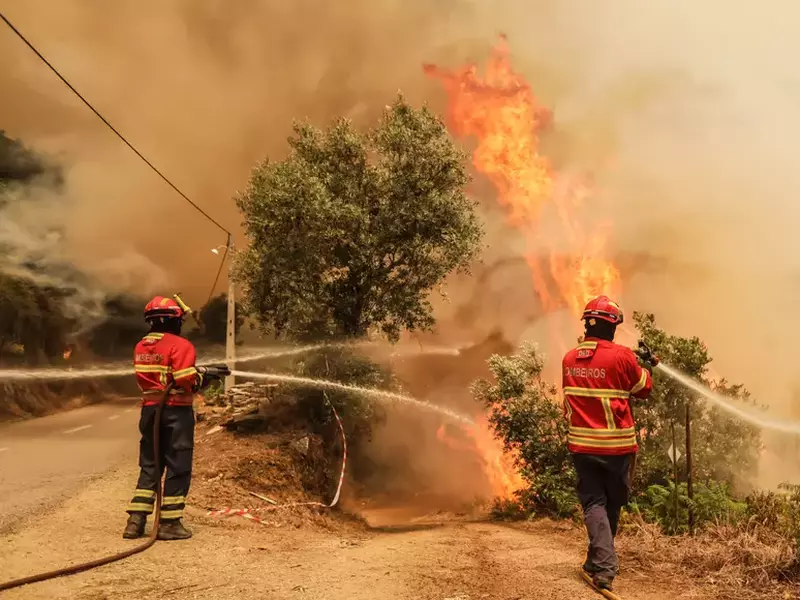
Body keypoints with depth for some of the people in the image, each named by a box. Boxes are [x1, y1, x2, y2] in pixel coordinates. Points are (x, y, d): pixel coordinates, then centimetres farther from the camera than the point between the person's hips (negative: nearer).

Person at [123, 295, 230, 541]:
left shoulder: (140, 347, 11)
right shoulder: (180, 345, -13)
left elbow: (161, 376, 11)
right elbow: (185, 380, -21)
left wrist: (199, 371, 10)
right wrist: (204, 374, -2)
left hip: (150, 410, 7)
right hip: (176, 412, -7)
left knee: (150, 466, 15)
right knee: (178, 468, 3)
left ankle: (136, 520, 13)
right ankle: (169, 523, 6)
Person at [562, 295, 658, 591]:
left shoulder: (569, 359, 1)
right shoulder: (622, 356, -12)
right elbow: (643, 389, 4)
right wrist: (647, 366, 20)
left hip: (581, 444, 3)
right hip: (617, 444, -2)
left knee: (593, 502, 7)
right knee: (612, 504, 15)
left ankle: (603, 566, -6)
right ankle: (598, 561, 28)